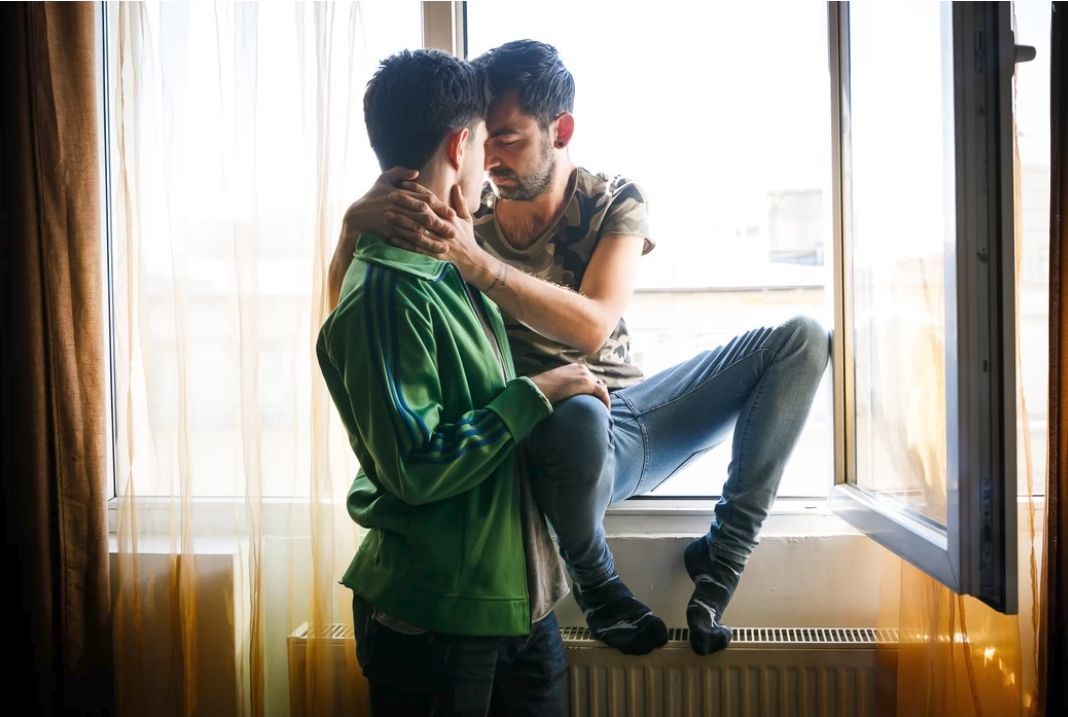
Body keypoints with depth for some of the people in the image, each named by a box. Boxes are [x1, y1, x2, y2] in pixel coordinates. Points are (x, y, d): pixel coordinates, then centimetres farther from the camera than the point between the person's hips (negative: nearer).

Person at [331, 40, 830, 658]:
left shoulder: (615, 203, -4)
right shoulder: (465, 214, -6)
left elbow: (591, 327, -23)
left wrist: (473, 260, -37)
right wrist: (356, 219, -34)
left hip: (634, 414, 4)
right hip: (563, 439, -3)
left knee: (802, 339, -10)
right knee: (578, 416, -42)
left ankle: (722, 556, -10)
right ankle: (595, 580, -9)